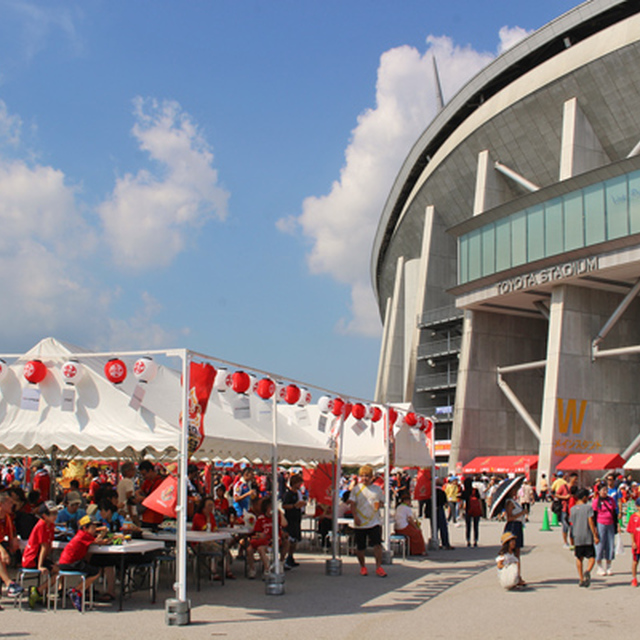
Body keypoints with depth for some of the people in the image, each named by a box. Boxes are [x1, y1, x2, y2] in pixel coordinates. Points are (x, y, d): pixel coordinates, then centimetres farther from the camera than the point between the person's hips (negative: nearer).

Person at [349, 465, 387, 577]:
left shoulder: (377, 488, 7)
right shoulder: (356, 489, 2)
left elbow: (382, 501, 15)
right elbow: (352, 503, -1)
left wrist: (379, 504, -9)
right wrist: (355, 516, -13)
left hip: (374, 522, 0)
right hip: (360, 522, 0)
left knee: (377, 544, -11)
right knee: (360, 547, 6)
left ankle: (379, 567, -4)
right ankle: (362, 567, 25)